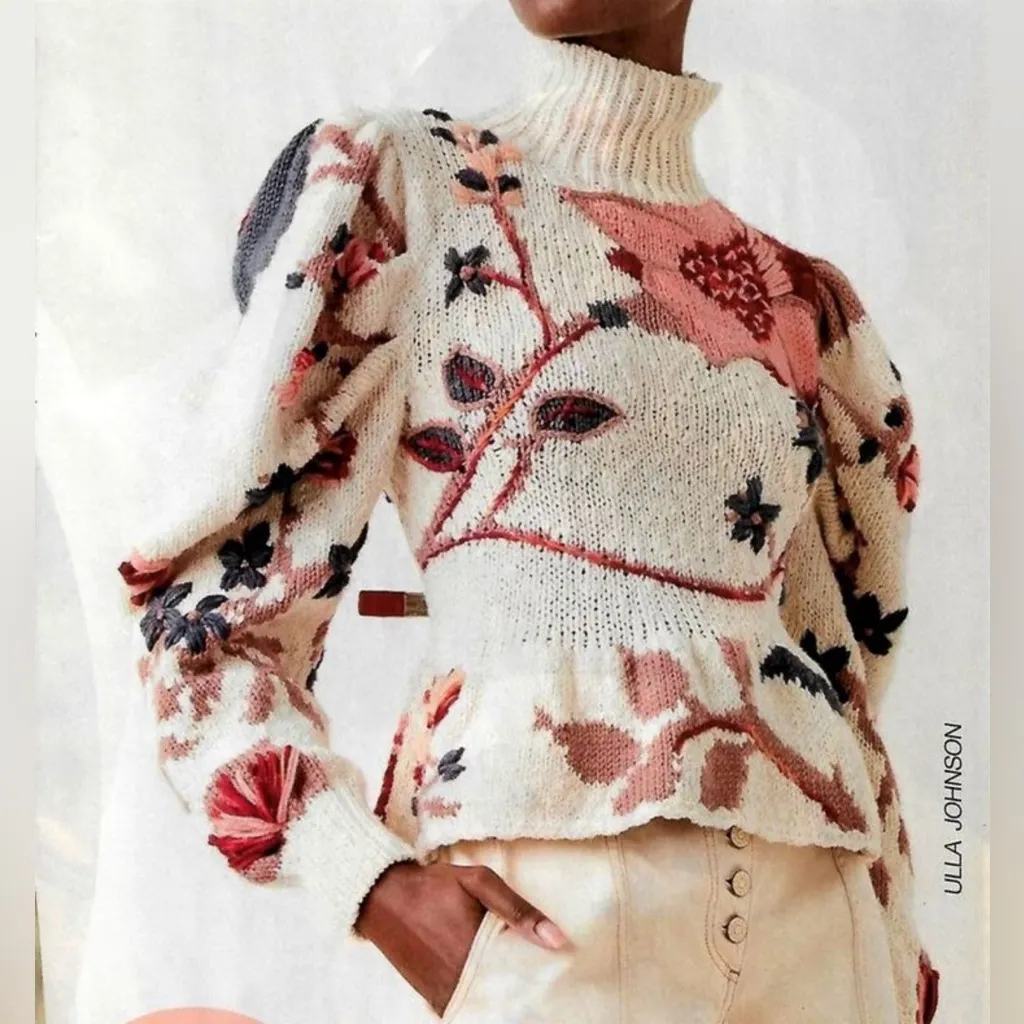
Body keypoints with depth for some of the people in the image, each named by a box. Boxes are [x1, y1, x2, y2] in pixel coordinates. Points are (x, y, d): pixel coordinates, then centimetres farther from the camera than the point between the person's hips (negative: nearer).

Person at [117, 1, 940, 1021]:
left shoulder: (802, 298, 10)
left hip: (816, 909, 5)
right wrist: (375, 881, -15)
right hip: (546, 911, -4)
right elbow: (202, 608, -4)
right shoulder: (394, 184, -2)